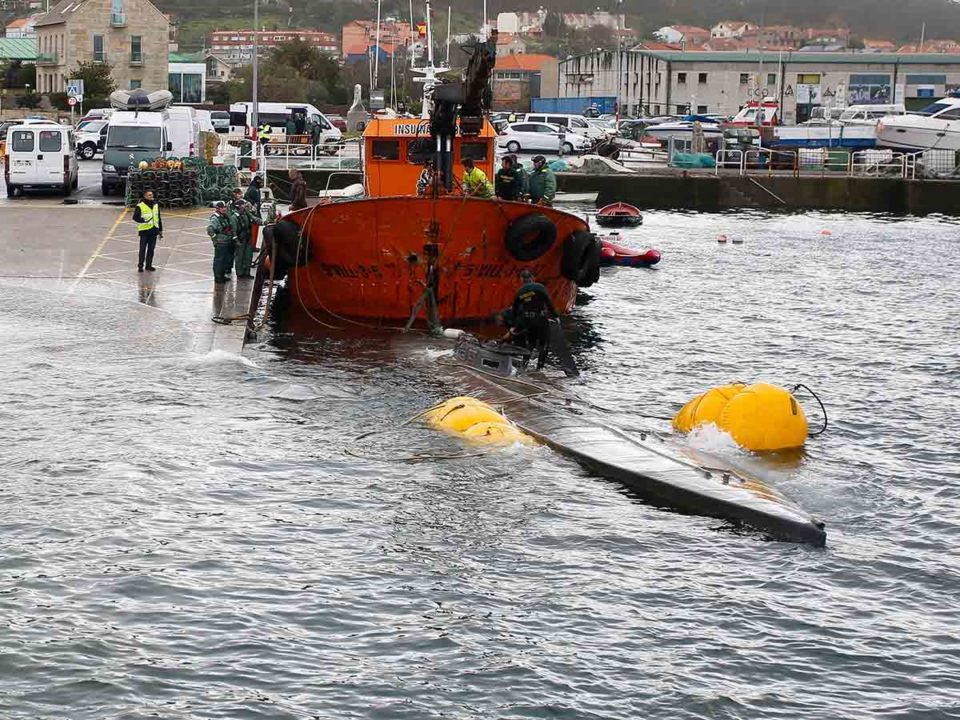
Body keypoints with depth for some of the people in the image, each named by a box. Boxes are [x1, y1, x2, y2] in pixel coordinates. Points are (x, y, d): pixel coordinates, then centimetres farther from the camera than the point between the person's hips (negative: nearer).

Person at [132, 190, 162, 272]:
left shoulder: (156, 205, 12)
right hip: (144, 231, -5)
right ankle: (140, 266, 4)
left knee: (151, 249, 9)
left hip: (154, 230, 5)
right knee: (143, 249, -4)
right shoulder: (140, 206, -7)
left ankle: (149, 265, 18)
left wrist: (160, 230, 18)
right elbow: (135, 217, -11)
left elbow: (159, 218, 19)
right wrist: (144, 220, -27)